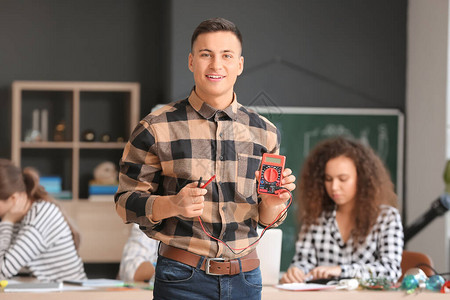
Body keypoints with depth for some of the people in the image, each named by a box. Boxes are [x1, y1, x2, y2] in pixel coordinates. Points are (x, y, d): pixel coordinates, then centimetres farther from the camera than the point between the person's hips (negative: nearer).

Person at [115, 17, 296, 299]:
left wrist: (273, 204, -10)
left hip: (246, 277, 3)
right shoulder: (157, 127, -3)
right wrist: (173, 204, -22)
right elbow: (126, 202, -4)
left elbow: (266, 219, 13)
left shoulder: (265, 132, 8)